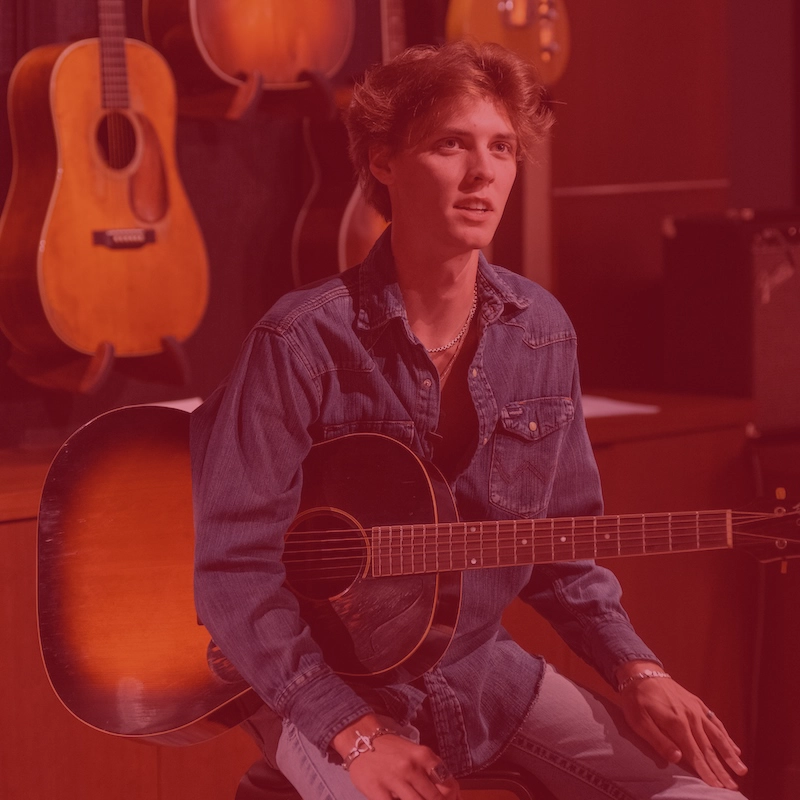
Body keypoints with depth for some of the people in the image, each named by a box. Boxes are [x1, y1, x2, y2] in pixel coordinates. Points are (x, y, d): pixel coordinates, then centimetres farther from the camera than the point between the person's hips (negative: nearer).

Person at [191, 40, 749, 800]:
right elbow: (232, 568, -18)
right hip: (325, 682, -5)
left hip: (479, 669, 5)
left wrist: (635, 671, -4)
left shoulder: (540, 332, 0)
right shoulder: (304, 342, -18)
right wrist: (354, 732, -23)